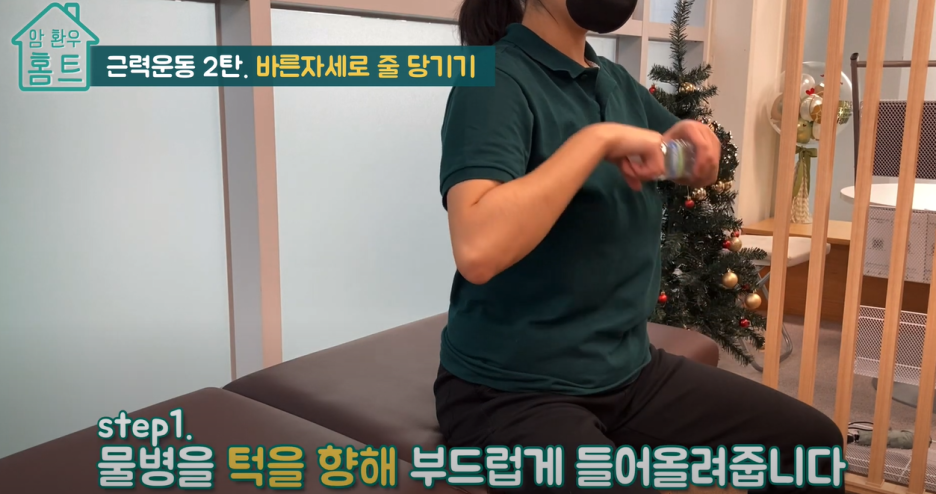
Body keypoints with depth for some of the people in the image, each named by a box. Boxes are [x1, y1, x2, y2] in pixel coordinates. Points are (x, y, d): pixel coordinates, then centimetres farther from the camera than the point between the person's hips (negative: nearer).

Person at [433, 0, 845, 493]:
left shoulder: (617, 81, 8)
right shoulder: (497, 80, -15)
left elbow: (700, 169, 24)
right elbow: (477, 250, -31)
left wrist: (694, 139, 1)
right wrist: (597, 139, -25)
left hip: (631, 370, 8)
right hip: (513, 392, -7)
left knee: (813, 441, 6)